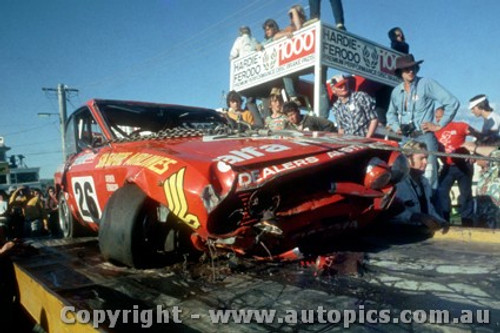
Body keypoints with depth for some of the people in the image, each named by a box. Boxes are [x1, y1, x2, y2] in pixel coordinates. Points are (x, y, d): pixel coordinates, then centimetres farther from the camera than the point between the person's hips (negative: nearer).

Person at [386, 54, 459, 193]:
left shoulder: (426, 83, -3)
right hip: (406, 139, 6)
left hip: (425, 137, -5)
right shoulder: (396, 91, 12)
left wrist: (440, 125, -6)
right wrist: (396, 127, 12)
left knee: (428, 179, -8)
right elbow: (391, 113, 29)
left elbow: (452, 102, -6)